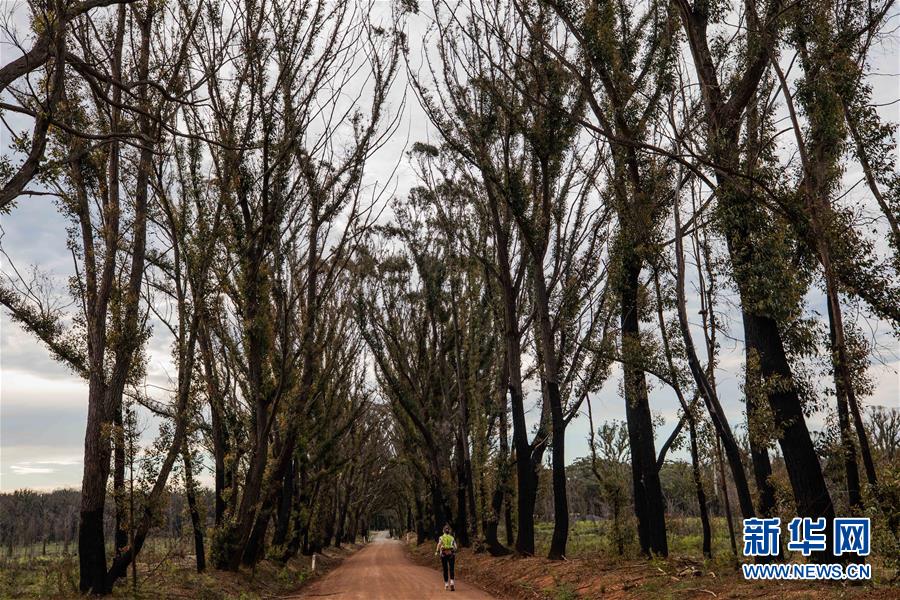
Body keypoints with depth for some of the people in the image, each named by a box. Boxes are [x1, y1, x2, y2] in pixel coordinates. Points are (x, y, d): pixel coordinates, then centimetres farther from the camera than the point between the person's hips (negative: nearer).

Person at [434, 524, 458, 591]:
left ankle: (446, 584, 14)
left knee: (445, 570, 12)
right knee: (451, 570, 0)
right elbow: (455, 547, 0)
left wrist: (436, 552, -14)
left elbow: (439, 544, -14)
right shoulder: (452, 538, 11)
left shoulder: (441, 537, 7)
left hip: (444, 554, 0)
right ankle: (452, 582, -22)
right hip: (451, 554, 0)